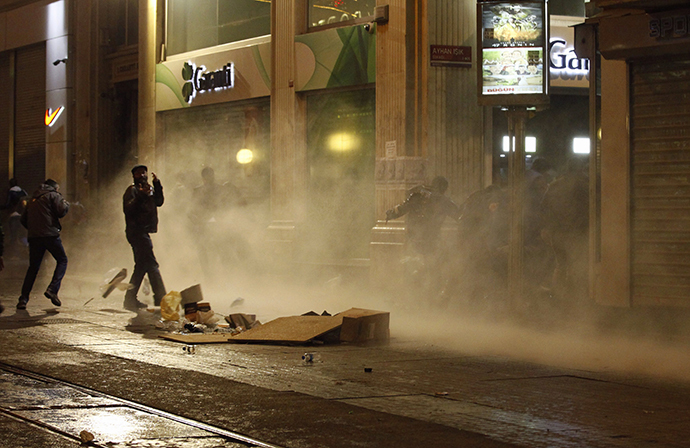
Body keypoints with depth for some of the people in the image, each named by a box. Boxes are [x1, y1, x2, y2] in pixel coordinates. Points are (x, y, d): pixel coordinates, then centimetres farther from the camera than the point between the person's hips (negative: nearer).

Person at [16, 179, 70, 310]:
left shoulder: (33, 199, 23)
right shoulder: (53, 196, 6)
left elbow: (23, 219, 20)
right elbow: (61, 211, -7)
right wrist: (66, 204, 14)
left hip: (33, 236, 5)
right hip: (50, 235, -5)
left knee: (33, 267, 10)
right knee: (62, 261, 9)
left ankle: (23, 299, -1)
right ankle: (52, 289, -11)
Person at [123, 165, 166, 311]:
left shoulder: (149, 189, 20)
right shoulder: (132, 190, -7)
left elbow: (159, 202, 10)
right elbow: (128, 209, -19)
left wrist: (157, 184, 0)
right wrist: (141, 196, -30)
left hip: (143, 232, 10)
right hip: (137, 232, -10)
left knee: (142, 266, 13)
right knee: (151, 265, -12)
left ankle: (130, 300, 18)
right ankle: (160, 300, -13)